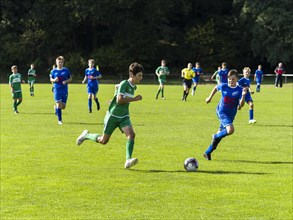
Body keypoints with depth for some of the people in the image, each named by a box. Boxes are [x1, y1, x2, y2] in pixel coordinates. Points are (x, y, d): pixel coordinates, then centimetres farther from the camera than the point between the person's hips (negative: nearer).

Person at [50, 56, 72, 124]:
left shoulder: (66, 70, 1)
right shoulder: (53, 71, 2)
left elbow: (70, 78, 8)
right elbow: (51, 79, 13)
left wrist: (66, 81, -11)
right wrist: (54, 80, -9)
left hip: (64, 90, 1)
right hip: (57, 90, -1)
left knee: (63, 106, 2)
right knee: (59, 104, -11)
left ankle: (56, 107, 37)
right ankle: (59, 120, -1)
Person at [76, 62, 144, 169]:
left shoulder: (133, 87, 8)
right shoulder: (124, 84, -18)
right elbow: (119, 100, -29)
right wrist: (134, 99, -23)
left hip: (124, 117, 6)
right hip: (113, 115, -6)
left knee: (131, 134, -21)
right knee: (103, 140, 6)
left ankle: (128, 160, -27)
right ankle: (86, 135, 33)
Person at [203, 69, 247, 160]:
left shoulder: (240, 90, -7)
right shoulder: (223, 86, -6)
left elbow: (241, 105, -15)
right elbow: (216, 88, 17)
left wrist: (243, 96, -32)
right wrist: (210, 98, 24)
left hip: (231, 115, 3)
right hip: (221, 112, -3)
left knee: (220, 134, 10)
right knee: (230, 129, -27)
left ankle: (207, 152, 25)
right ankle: (216, 136, 0)